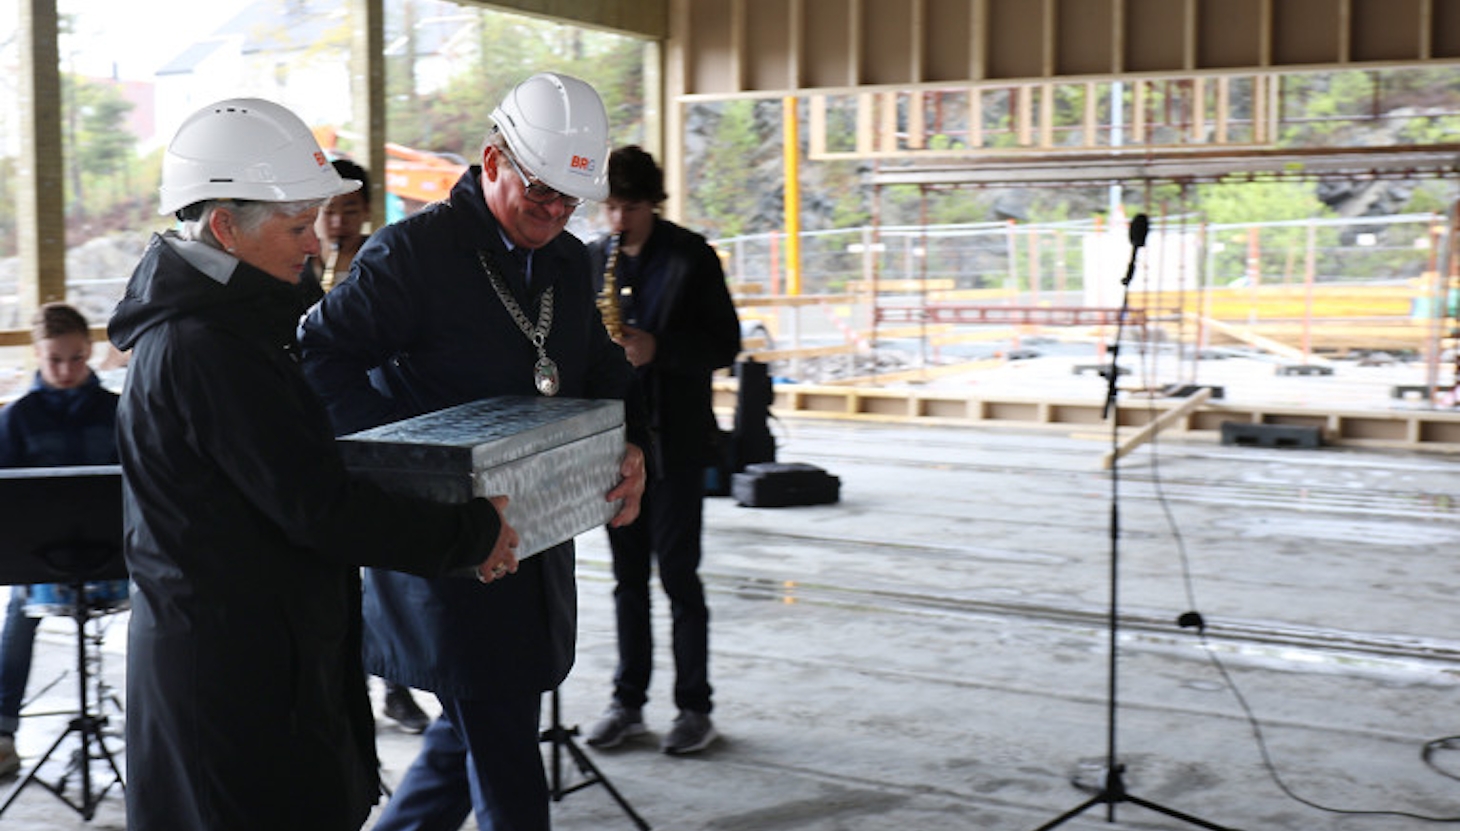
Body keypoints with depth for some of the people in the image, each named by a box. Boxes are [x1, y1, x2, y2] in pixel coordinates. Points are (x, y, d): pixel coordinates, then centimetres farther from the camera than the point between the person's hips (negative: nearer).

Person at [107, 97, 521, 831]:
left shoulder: (225, 326, 11)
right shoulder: (204, 351, -21)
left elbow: (305, 461, 17)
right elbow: (316, 507, -24)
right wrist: (469, 537, -15)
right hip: (236, 667, -10)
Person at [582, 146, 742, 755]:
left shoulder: (691, 257, -4)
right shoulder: (591, 260, 9)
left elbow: (726, 344, -7)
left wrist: (657, 349, -20)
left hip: (675, 436, -4)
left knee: (678, 573, -2)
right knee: (628, 574, 10)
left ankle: (695, 707, 8)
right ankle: (628, 701, 19)